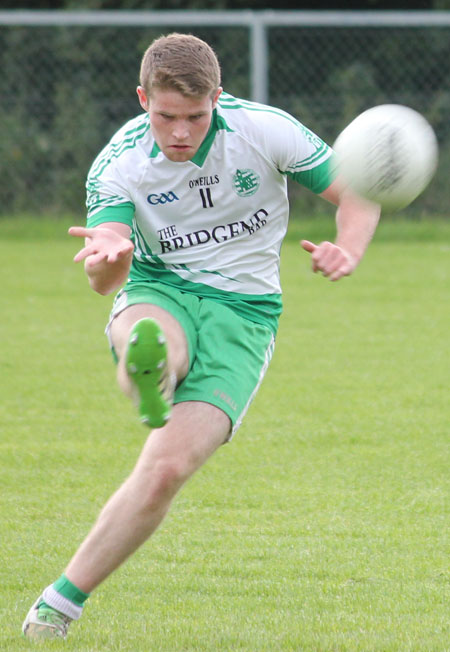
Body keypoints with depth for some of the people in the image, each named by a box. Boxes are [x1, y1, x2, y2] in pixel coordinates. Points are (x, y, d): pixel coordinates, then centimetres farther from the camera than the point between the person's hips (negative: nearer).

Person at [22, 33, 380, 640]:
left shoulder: (266, 130, -12)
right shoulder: (118, 163, -11)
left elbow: (355, 192, 0)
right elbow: (106, 281, -23)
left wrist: (347, 252, -22)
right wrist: (108, 258, -49)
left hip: (242, 310, -2)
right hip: (158, 291, 2)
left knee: (168, 468, -19)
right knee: (147, 341, -40)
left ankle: (61, 602, -12)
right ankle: (148, 374, -73)